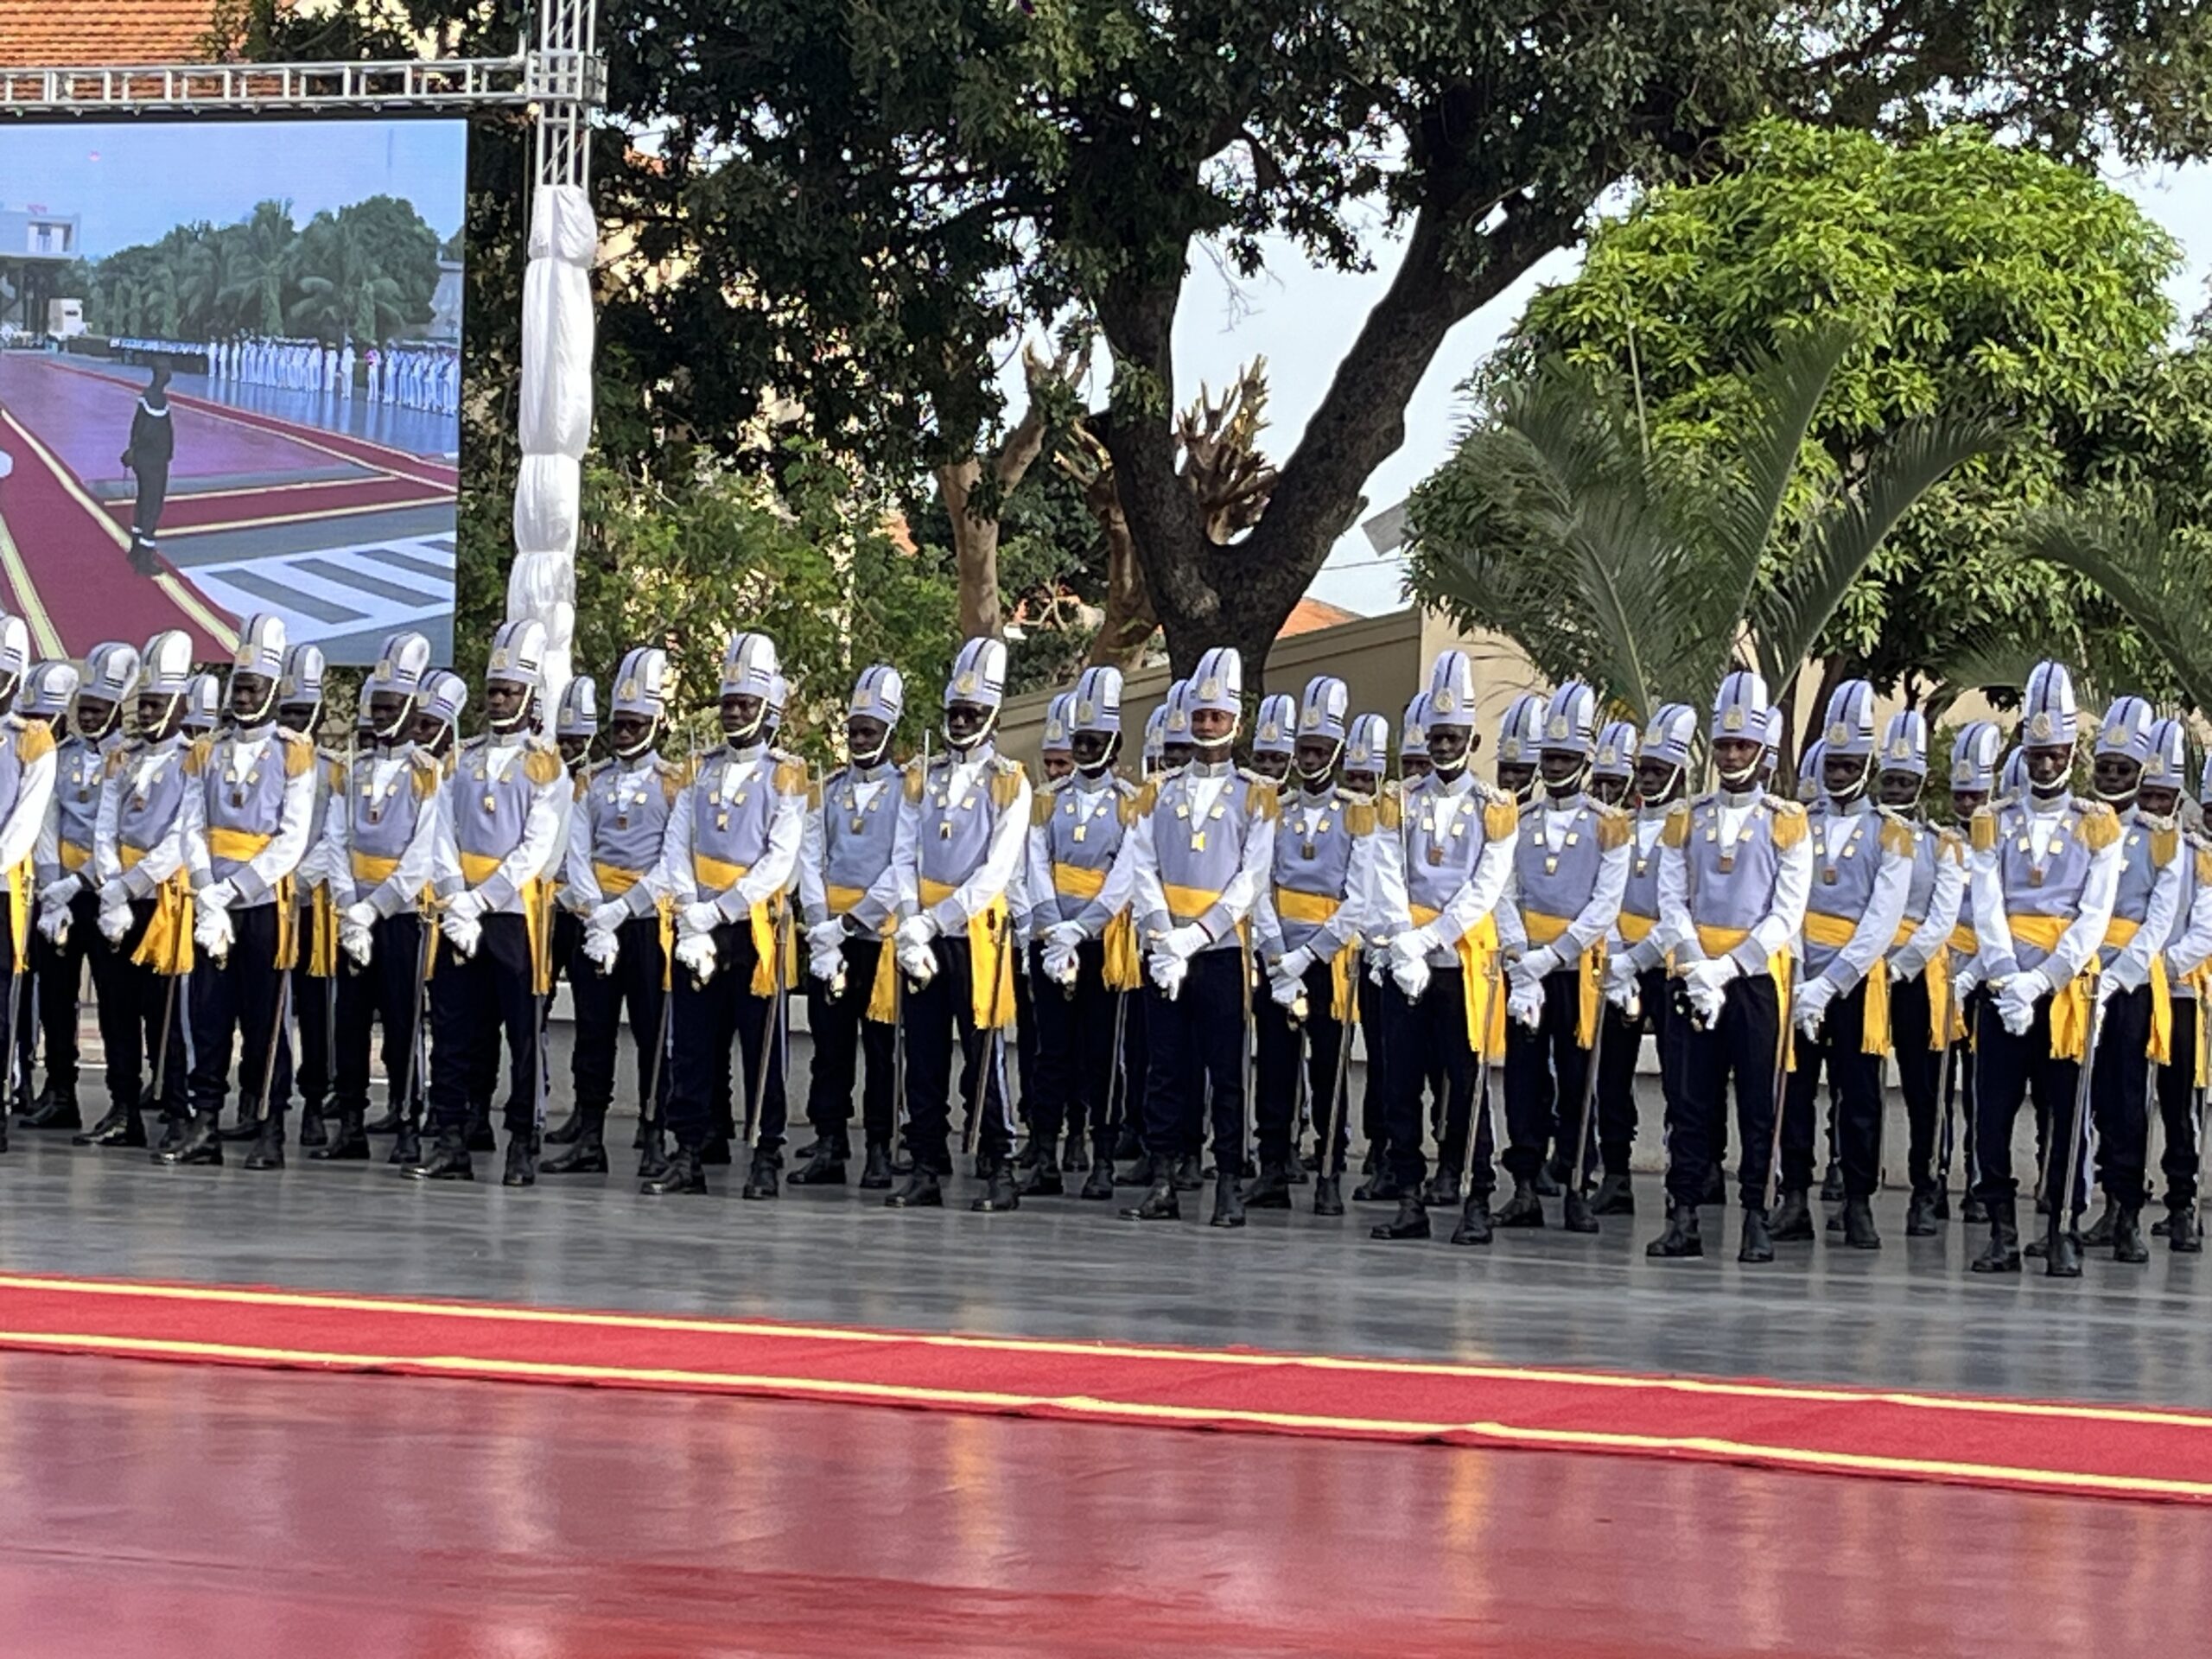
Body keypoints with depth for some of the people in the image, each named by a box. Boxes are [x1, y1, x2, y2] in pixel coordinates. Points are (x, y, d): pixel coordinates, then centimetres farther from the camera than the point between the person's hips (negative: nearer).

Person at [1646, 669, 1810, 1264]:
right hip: (1696, 982, 2)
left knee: (1758, 1105, 0)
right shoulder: (1685, 820, 9)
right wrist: (1697, 973, -11)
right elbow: (1673, 903, 3)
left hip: (1758, 977, -2)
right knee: (1691, 1103, 3)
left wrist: (1727, 968, -13)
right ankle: (1683, 1219, 5)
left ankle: (1755, 1220, 3)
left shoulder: (1787, 823, 0)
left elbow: (1787, 915, -5)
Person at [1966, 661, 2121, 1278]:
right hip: (2003, 991, 1)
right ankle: (2003, 1233, 6)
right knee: (1992, 1116, -1)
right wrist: (2010, 983, -16)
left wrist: (2042, 980, -15)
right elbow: (1987, 910, -2)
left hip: (2069, 991, -1)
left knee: (2067, 1117, 1)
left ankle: (2063, 1236, 6)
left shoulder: (2098, 826, 4)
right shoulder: (1993, 824, 8)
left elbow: (2094, 918, -4)